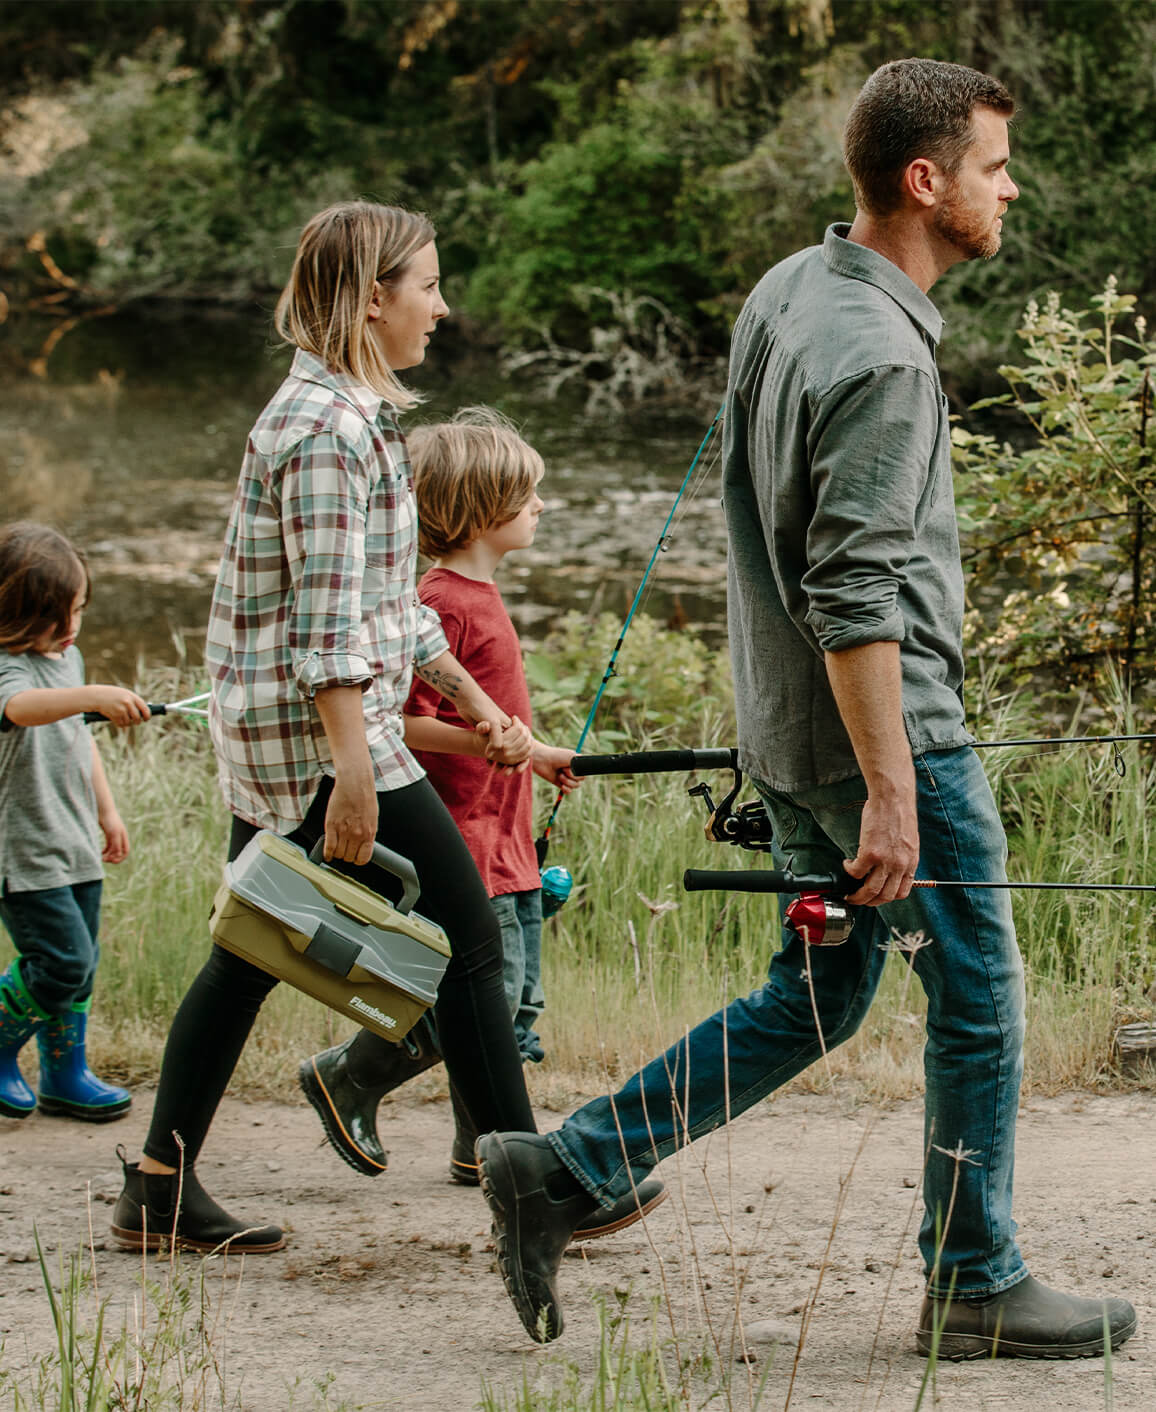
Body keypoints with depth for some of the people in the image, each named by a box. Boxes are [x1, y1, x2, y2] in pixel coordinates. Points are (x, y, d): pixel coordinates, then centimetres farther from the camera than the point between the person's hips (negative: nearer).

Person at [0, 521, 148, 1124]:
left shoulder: (69, 658, 11)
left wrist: (107, 809, 27)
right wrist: (96, 696, -57)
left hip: (75, 846, 9)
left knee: (81, 964, 11)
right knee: (62, 962, -12)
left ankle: (66, 1075, 23)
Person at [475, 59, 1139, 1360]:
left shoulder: (785, 290, 8)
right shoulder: (879, 356, -21)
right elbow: (853, 596, -25)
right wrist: (889, 791, -24)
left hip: (784, 727, 9)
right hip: (885, 722, -9)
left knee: (814, 1000, 16)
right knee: (978, 1002, 4)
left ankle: (559, 1170, 13)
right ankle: (975, 1288, 15)